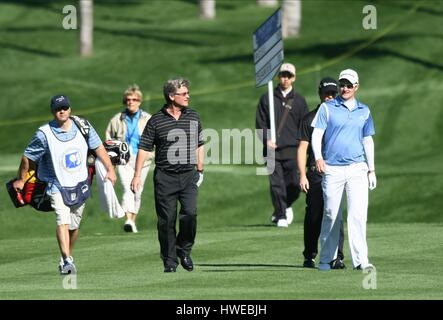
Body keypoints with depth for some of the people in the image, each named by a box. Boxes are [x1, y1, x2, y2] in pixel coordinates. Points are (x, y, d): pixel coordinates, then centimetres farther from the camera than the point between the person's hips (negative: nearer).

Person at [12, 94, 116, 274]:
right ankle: (67, 261, -31)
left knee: (74, 226, 11)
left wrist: (109, 169, 2)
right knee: (63, 221, -21)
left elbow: (98, 147, 8)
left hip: (80, 185, 4)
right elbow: (28, 157, -2)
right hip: (57, 185, -4)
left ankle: (67, 257, 29)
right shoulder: (44, 134, -13)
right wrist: (21, 180, 6)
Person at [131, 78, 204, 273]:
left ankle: (184, 249, 6)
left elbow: (199, 145, 19)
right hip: (165, 176, -2)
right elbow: (144, 148, 0)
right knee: (166, 220, -1)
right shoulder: (156, 121, -2)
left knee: (190, 212, -16)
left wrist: (200, 170, 17)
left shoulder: (193, 117, 10)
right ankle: (169, 261, 9)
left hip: (188, 175, 2)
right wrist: (137, 175, -6)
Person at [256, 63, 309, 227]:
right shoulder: (267, 99, 11)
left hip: (292, 150, 0)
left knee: (294, 184, -3)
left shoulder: (299, 101, 12)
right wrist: (266, 140, -8)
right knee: (276, 184, -7)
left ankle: (285, 207, 24)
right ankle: (281, 215, 2)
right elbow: (260, 123, 9)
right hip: (272, 150, 0)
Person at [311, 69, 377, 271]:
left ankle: (360, 260, -16)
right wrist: (318, 157, -20)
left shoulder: (364, 111, 15)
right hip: (332, 169, -1)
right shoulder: (327, 108, 5)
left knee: (358, 214, -12)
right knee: (331, 215, 2)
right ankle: (326, 259, 14)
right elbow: (316, 134, -2)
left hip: (357, 169, 2)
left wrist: (372, 169, 15)